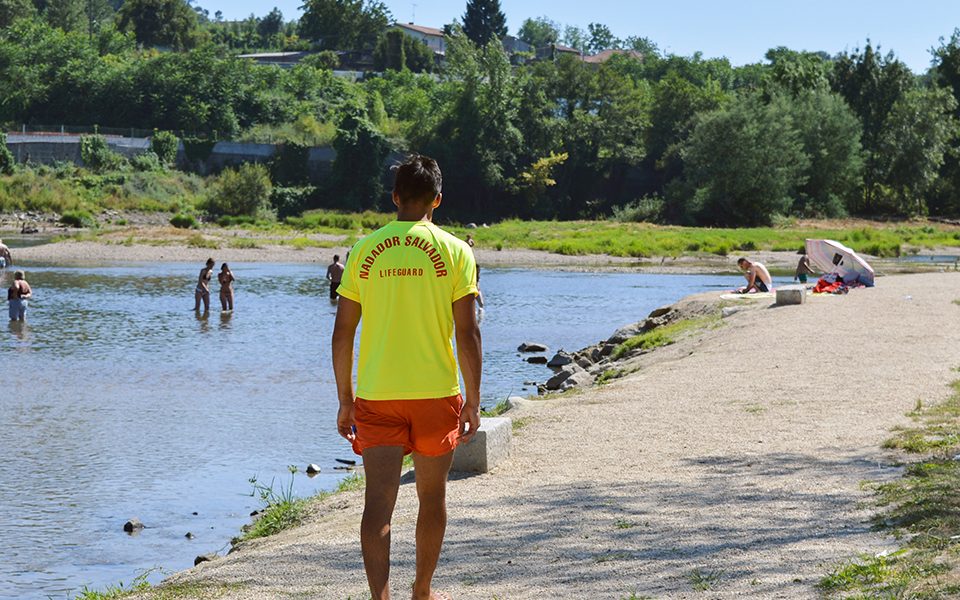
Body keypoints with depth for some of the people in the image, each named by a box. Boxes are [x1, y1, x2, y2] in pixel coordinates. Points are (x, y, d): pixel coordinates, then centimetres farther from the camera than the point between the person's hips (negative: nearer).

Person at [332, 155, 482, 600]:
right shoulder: (454, 251, -3)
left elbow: (342, 333, 3)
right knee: (432, 497, 16)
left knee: (378, 501, -3)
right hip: (436, 393, -1)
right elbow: (467, 334, -6)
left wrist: (345, 400, 11)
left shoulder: (365, 251, 2)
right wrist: (473, 401, 1)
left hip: (376, 396, 1)